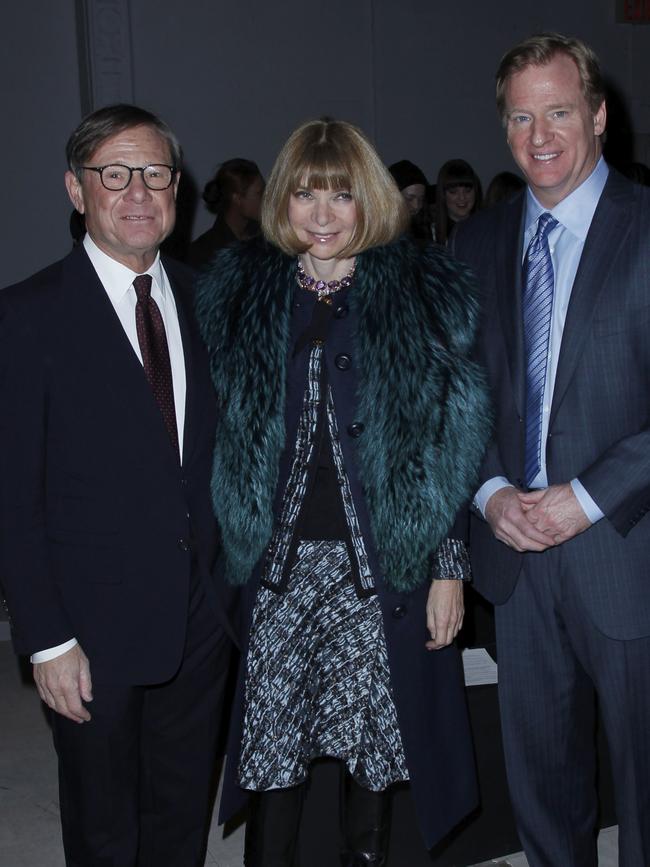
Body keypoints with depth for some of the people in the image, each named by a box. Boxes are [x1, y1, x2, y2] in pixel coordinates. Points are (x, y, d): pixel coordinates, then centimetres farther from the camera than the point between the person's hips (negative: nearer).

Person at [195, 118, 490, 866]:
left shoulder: (424, 295, -1)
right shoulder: (240, 294, 5)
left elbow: (449, 448, -1)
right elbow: (221, 443, 7)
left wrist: (450, 568, -3)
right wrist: (223, 548, 4)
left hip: (384, 562, -1)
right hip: (275, 560, 1)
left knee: (375, 742, 10)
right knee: (270, 744, 5)